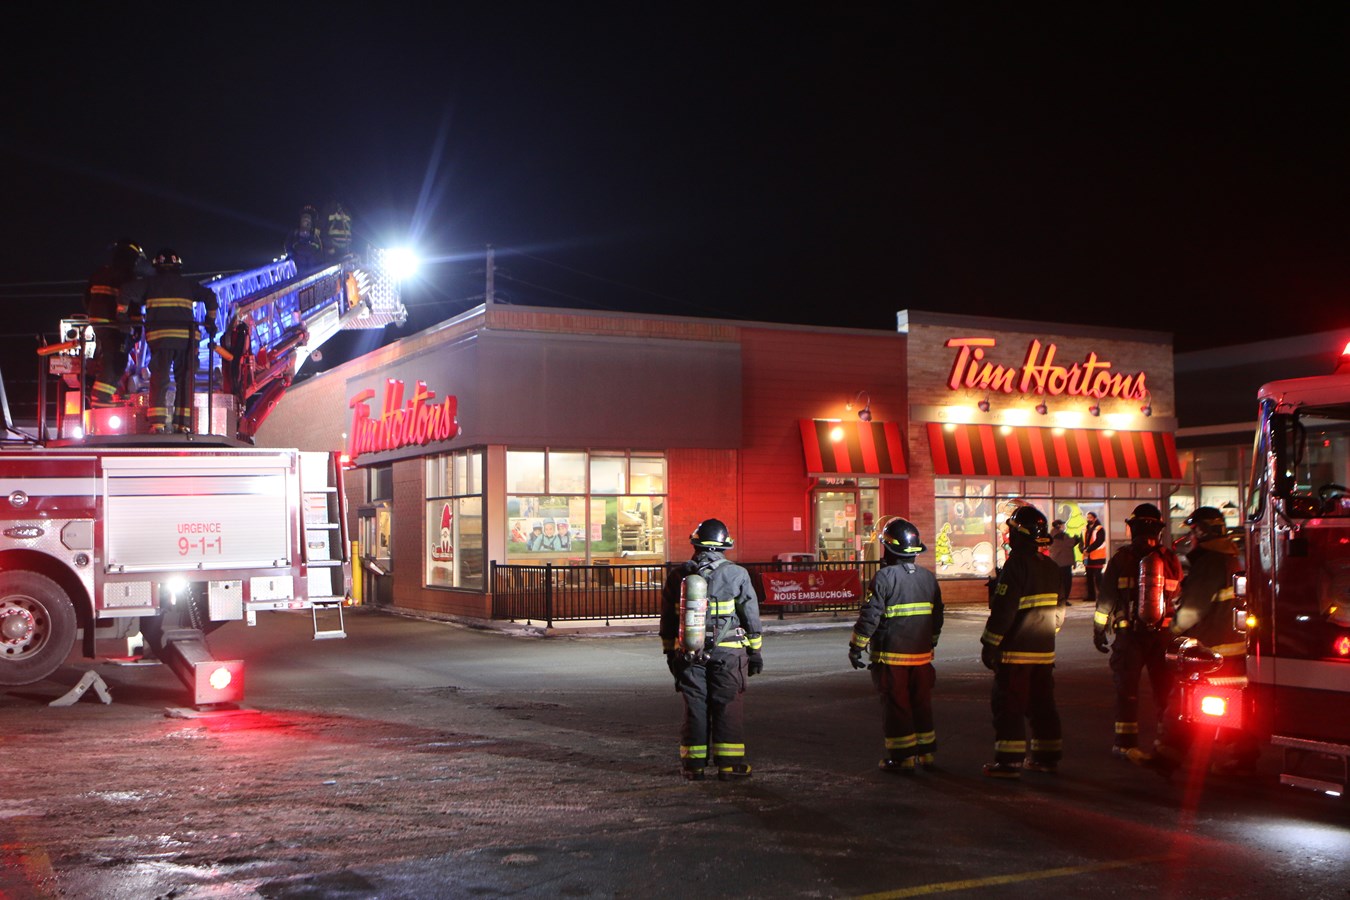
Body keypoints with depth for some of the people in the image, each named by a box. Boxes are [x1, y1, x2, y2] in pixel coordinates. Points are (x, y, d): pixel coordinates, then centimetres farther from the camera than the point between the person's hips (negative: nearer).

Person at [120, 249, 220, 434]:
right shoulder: (187, 285, 16)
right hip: (186, 335, 1)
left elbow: (126, 292, 3)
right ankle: (182, 422, 1)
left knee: (159, 378, 0)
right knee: (185, 379, 7)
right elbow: (210, 296, 15)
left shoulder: (149, 283, 12)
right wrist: (210, 321, 21)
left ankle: (157, 422, -11)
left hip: (160, 336, -1)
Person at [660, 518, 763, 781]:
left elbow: (668, 620, 9)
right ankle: (729, 763, 4)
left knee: (695, 707, 7)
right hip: (727, 653, -2)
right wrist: (755, 651, 7)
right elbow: (751, 616, -1)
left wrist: (670, 652, 17)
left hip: (689, 654, 2)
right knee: (728, 707, 3)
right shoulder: (736, 574, -4)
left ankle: (694, 764, 11)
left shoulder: (678, 575, 4)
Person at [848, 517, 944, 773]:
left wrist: (856, 647, -8)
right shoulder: (929, 578, 7)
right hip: (922, 654, 6)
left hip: (891, 656, -6)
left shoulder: (885, 577, -14)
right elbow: (937, 617, 16)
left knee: (896, 706, 2)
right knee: (921, 703, 15)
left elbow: (870, 616, -15)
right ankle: (926, 752, 23)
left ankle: (903, 756, 5)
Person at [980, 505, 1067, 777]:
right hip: (1044, 652, 8)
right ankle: (1047, 757, 20)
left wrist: (989, 644, -12)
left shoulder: (1017, 564, -15)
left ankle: (1009, 760, -2)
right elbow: (1058, 611, 17)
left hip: (1015, 652, -8)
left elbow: (1003, 610, -17)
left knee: (1009, 705, -2)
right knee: (1042, 704, 14)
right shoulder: (1052, 568, 10)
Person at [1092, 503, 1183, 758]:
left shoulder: (1121, 559, -6)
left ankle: (1126, 742, 2)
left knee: (1127, 688, 3)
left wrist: (1099, 629, 2)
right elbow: (1179, 598, 10)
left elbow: (1106, 598, -5)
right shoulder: (1170, 559, 1)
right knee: (1164, 687, 10)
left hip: (1130, 633, -2)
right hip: (1164, 634, 2)